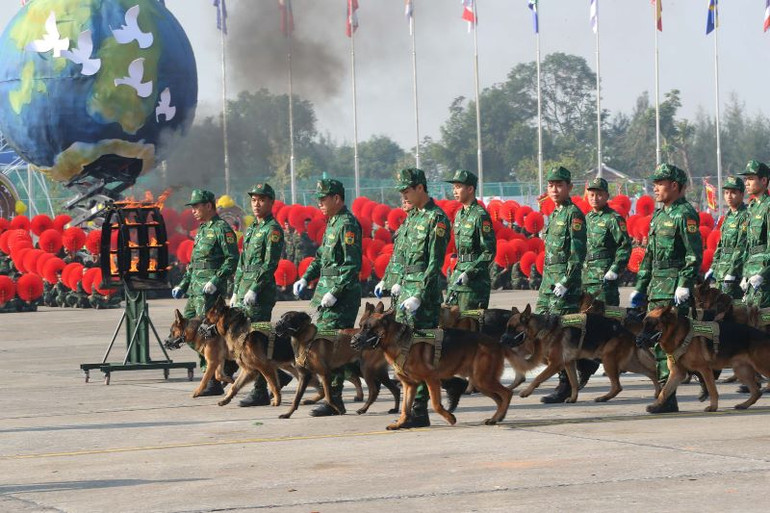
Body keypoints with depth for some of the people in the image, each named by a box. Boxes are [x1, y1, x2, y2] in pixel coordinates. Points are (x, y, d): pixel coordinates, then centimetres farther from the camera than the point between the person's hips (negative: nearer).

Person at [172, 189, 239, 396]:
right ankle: (228, 361, 18)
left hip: (210, 291, -10)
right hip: (195, 289, 10)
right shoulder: (202, 230, 20)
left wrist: (215, 282, -23)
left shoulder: (222, 229, -8)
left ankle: (214, 383, -7)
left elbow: (232, 259, -15)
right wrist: (183, 285, 19)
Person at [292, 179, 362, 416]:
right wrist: (306, 278, 12)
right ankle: (331, 396, 18)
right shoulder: (332, 223, 17)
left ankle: (333, 399, -9)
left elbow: (353, 265, -20)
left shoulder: (347, 225, -14)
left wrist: (335, 292, -22)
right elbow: (321, 256, 26)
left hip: (342, 296, -10)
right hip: (327, 292, 10)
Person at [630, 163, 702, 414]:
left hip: (674, 289, -9)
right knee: (656, 340, 8)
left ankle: (667, 398, -13)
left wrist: (684, 287, -21)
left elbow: (695, 255, -15)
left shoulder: (685, 214, -9)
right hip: (657, 287, 9)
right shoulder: (659, 215, 19)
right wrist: (640, 288, 21)